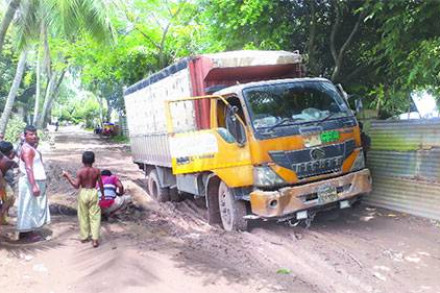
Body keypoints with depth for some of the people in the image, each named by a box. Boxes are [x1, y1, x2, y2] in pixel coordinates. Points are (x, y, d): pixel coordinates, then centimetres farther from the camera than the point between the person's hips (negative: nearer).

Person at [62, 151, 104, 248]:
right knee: (94, 217, 4)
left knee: (83, 217, 13)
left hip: (83, 193, 0)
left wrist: (68, 176, -5)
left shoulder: (80, 172, -11)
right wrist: (102, 194, 12)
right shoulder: (97, 171, -6)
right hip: (93, 193, 1)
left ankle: (84, 237, 24)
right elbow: (100, 184, -2)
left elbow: (76, 185, -12)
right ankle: (95, 239, -1)